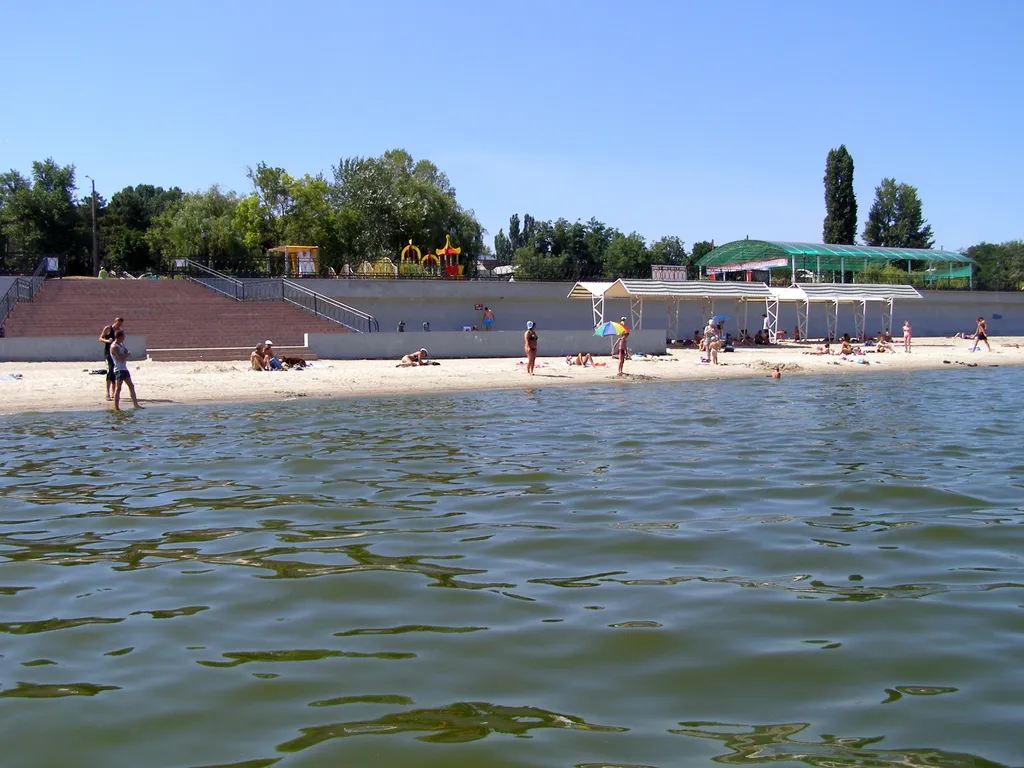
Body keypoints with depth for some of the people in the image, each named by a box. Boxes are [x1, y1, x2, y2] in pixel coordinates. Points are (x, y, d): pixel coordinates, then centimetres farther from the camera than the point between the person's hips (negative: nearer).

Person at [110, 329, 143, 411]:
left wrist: (125, 354, -12)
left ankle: (135, 404, 18)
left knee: (131, 385, 12)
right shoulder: (114, 347, -16)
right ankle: (116, 407, -3)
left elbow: (127, 352, 8)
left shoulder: (121, 344, 13)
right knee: (118, 388, -7)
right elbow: (121, 358, -21)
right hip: (119, 370, -10)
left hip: (124, 368, 10)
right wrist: (127, 354, -5)